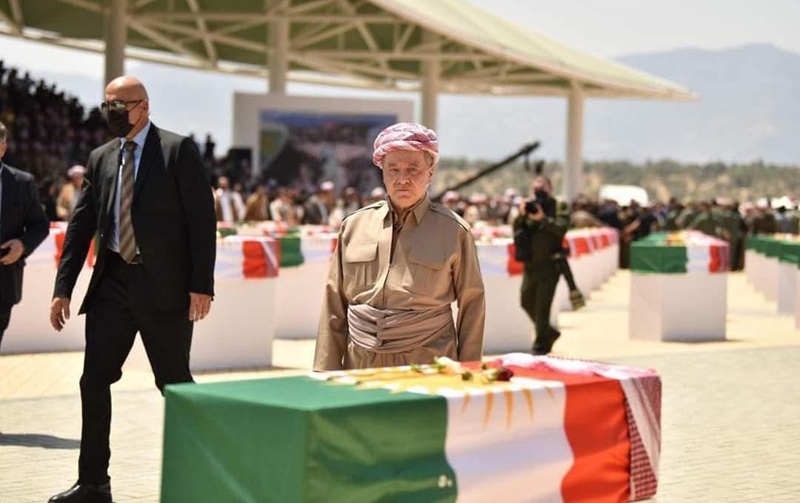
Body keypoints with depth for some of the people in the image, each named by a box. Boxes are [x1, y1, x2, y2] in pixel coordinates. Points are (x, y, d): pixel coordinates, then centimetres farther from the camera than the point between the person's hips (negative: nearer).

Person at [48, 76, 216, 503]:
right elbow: (81, 225, 12)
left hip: (164, 287, -5)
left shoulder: (178, 150, -4)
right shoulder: (101, 158, 12)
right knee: (94, 382, 3)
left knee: (174, 384, 2)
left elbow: (202, 218, -8)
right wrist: (63, 288, 5)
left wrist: (201, 285, -14)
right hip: (112, 284, 5)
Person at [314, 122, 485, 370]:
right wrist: (327, 372, 6)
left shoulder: (454, 231, 1)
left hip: (427, 369, -2)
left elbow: (472, 305, 5)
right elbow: (334, 306, 10)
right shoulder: (354, 226, 8)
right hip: (360, 366, 2)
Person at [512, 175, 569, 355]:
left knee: (542, 305, -6)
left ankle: (541, 344, 4)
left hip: (549, 264, -6)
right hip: (530, 264, 6)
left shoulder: (559, 207, -1)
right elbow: (517, 230, 4)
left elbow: (561, 228, -16)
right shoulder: (530, 206, 11)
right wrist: (521, 215, -12)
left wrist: (542, 218, -24)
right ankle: (549, 332, 30)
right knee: (526, 301, 11)